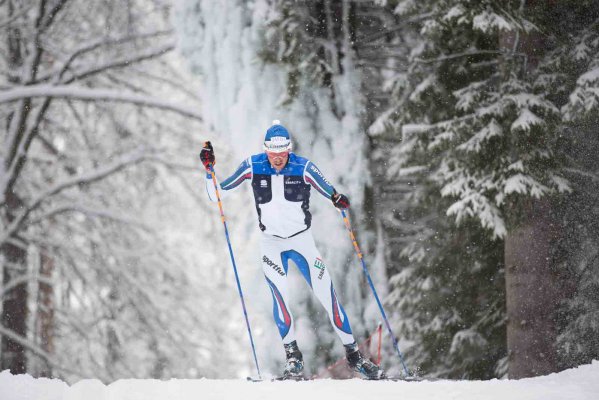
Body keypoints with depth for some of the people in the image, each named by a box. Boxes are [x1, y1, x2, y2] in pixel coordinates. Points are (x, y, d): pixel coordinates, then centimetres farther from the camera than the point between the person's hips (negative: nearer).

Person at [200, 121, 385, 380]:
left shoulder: (303, 168, -13)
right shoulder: (253, 167, -10)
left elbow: (330, 193, -4)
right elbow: (216, 193, -3)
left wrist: (338, 199, -27)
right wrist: (209, 169, -18)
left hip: (302, 241, 0)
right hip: (271, 244, 0)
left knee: (327, 295, -4)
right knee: (280, 295, -22)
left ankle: (353, 355, 8)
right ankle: (293, 357, -10)